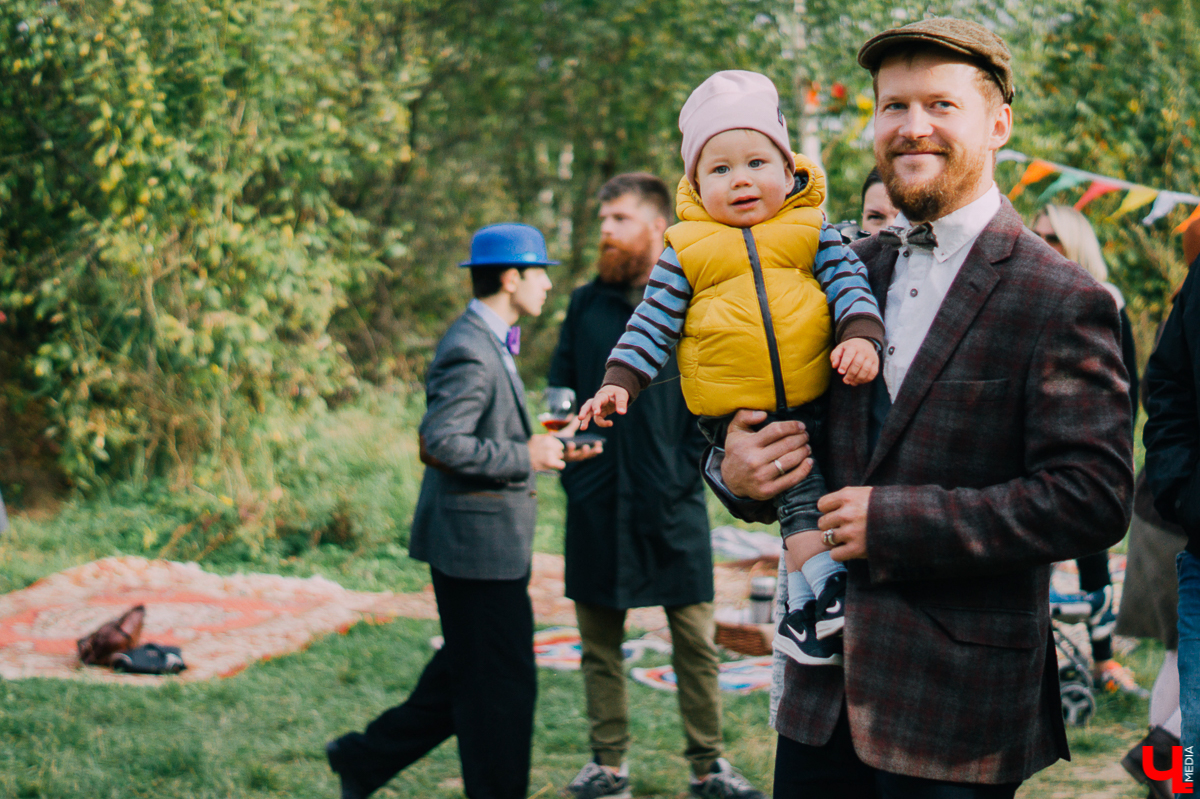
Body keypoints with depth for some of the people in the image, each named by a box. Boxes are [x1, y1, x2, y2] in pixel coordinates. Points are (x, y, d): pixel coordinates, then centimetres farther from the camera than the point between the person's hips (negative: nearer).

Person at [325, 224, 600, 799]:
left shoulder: (490, 344, 16)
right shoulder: (469, 352, -18)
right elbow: (444, 443, -26)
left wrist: (547, 449, 12)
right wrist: (525, 457, -19)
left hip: (486, 544, 11)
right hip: (476, 542, -11)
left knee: (467, 678, 18)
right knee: (503, 687, -1)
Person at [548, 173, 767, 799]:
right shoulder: (585, 305, 8)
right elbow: (560, 393, 13)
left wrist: (689, 469, -11)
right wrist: (571, 468, 4)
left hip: (672, 507, -2)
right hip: (596, 506, 3)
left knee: (695, 641, 3)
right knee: (600, 642, 8)